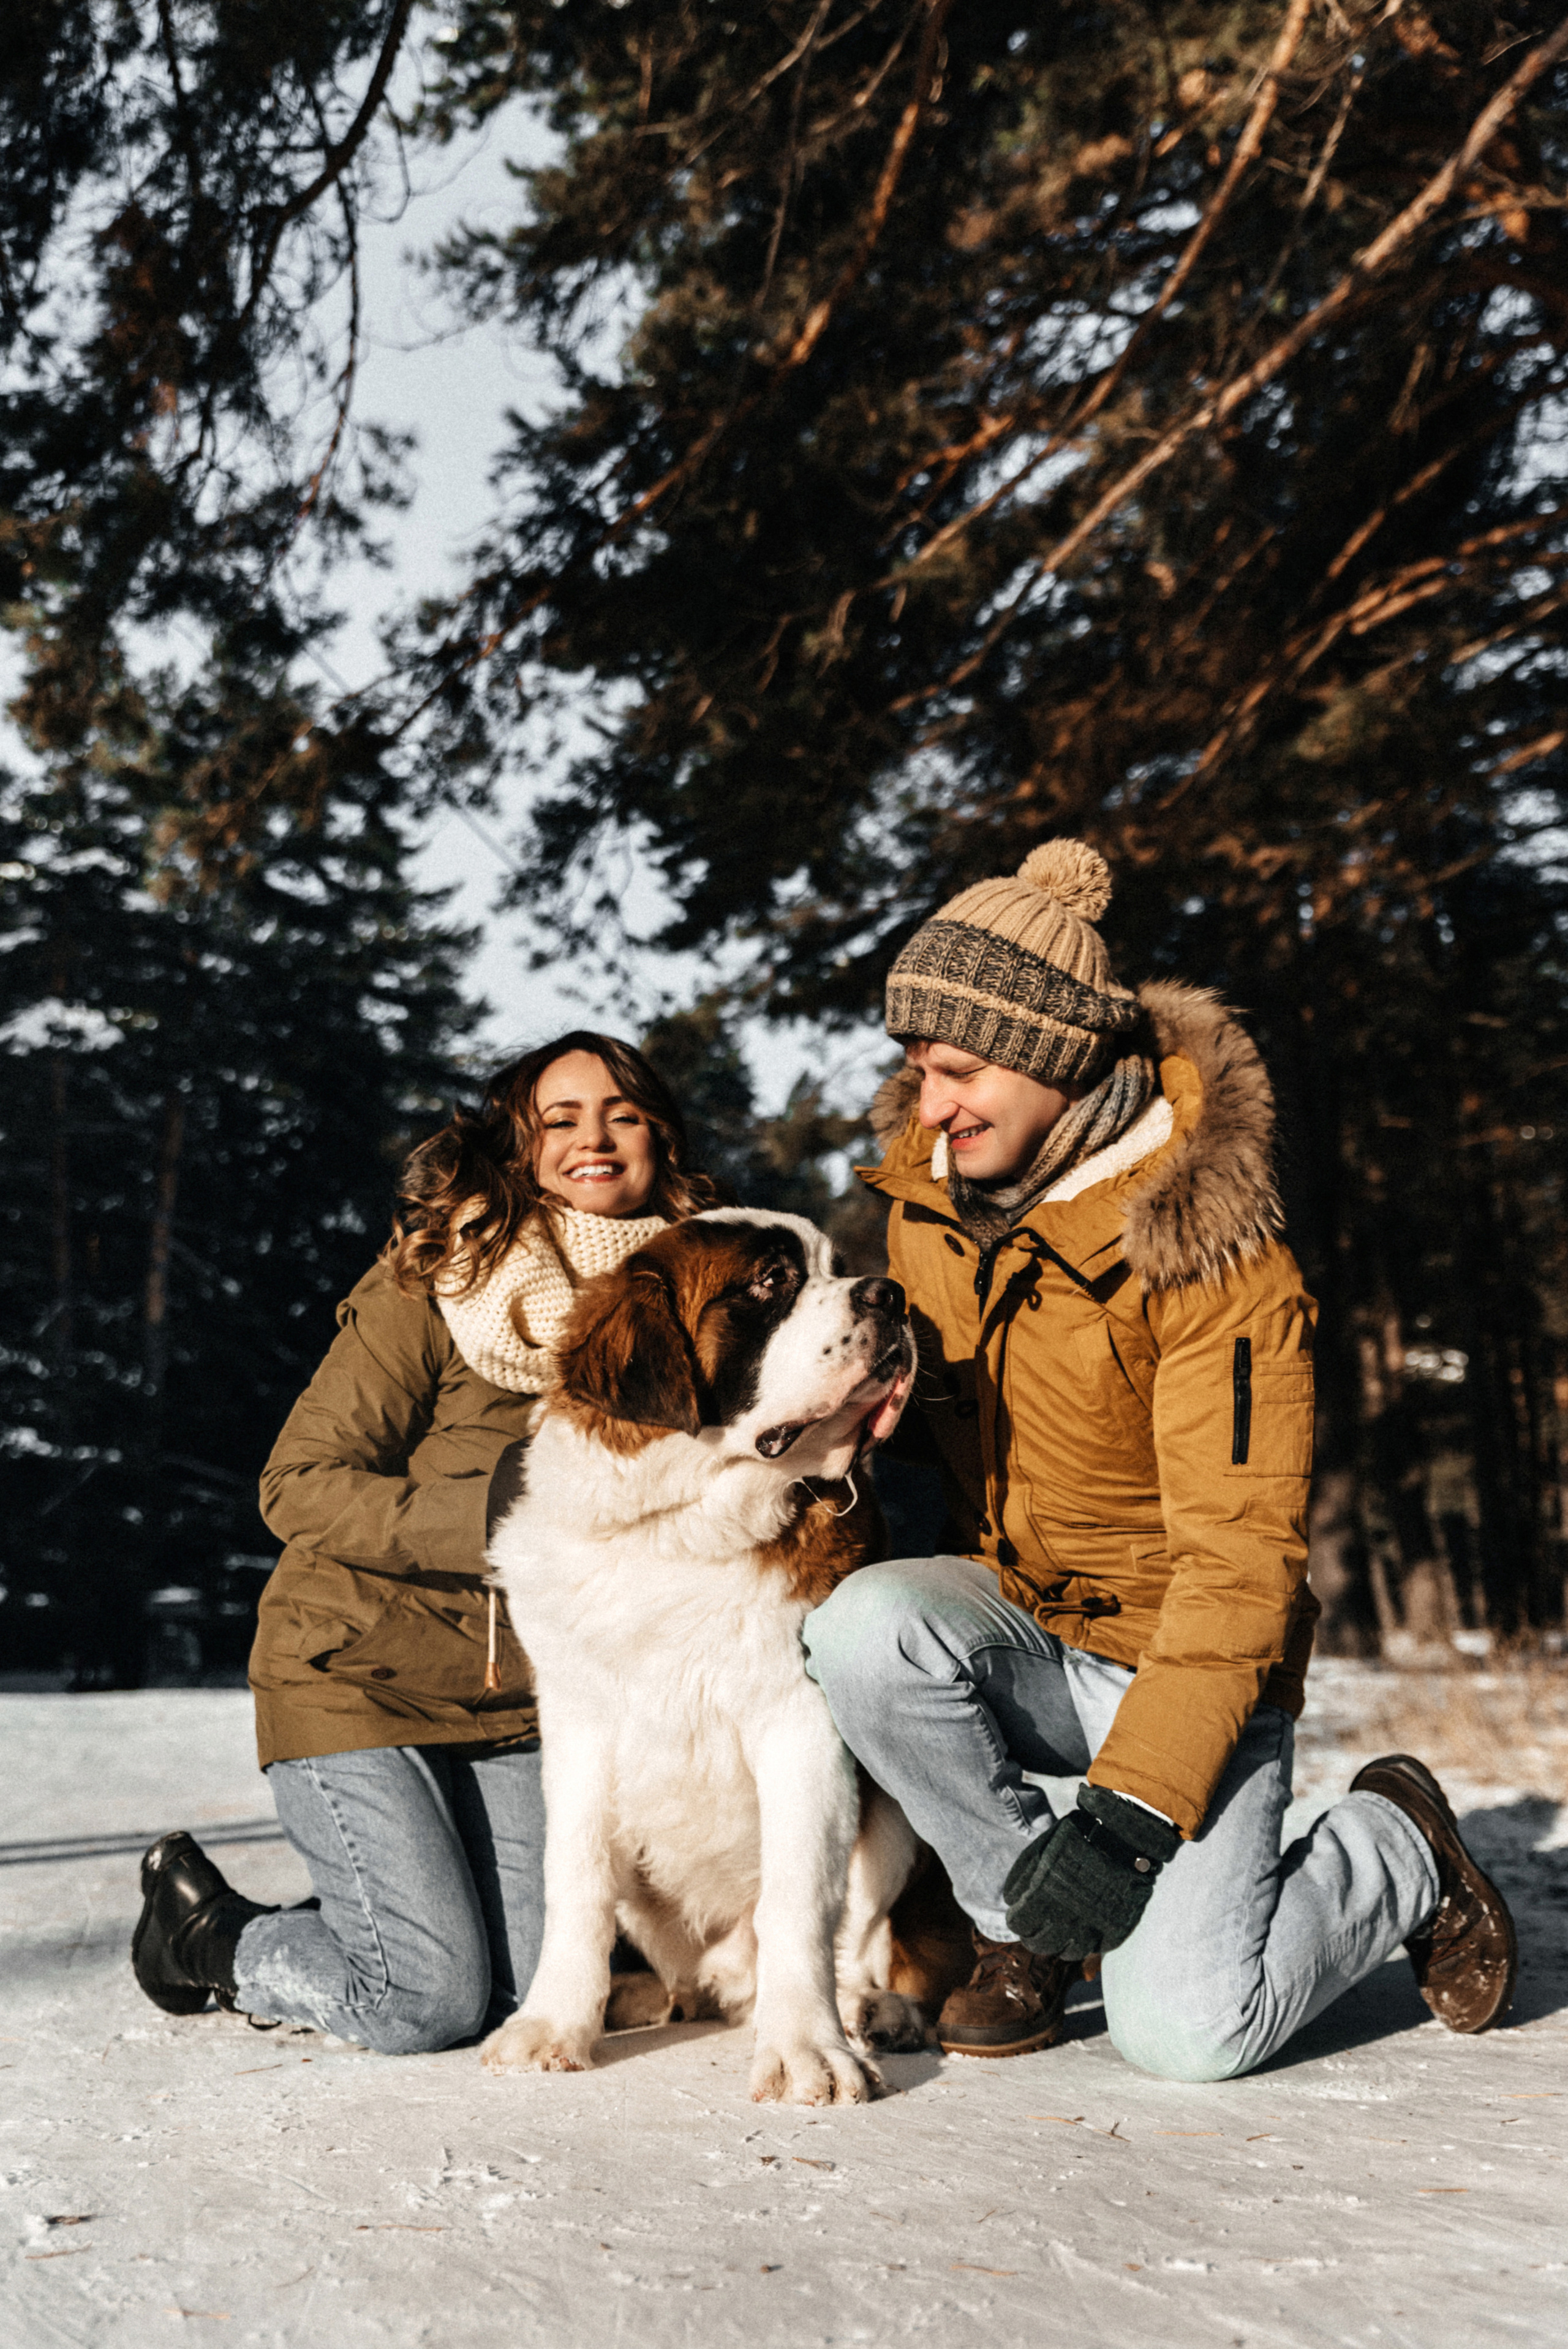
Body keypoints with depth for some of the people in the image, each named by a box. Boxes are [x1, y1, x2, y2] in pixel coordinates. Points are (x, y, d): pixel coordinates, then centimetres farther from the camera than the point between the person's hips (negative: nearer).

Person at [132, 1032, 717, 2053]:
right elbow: (298, 1487, -15)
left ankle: (329, 1931, 25)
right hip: (356, 1672, -5)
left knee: (537, 1986, -2)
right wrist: (496, 1514, -25)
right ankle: (198, 1922, 19)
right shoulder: (433, 1284, -15)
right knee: (431, 2000, -8)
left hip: (516, 1696, 5)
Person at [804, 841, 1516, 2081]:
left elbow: (1241, 1559, -23)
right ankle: (1028, 1916, -4)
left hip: (1182, 1664, -4)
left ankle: (1398, 1851, 14)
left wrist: (1132, 1807, -27)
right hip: (1010, 1634, 5)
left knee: (1187, 2033, -17)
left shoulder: (1218, 1263, -21)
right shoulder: (921, 1188, -2)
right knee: (864, 1627, -29)